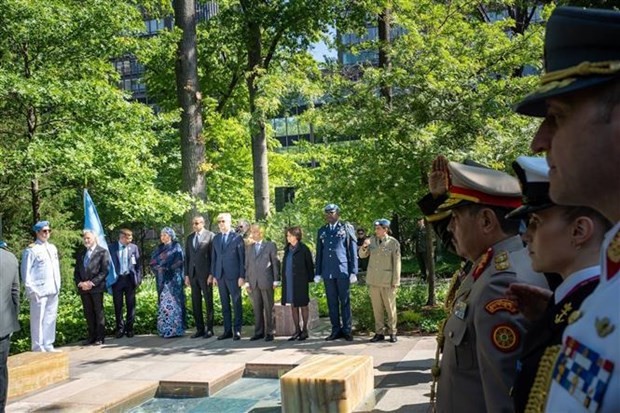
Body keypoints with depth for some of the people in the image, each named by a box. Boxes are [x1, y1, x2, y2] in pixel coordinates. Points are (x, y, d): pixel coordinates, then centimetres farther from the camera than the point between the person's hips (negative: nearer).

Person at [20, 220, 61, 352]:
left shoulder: (52, 248, 16)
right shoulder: (31, 250, -5)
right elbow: (26, 272, -7)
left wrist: (58, 286, 13)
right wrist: (31, 290, -12)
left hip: (53, 291, 7)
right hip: (39, 291, -7)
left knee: (50, 319, 10)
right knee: (38, 320, -3)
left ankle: (48, 346, 19)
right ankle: (38, 349, 3)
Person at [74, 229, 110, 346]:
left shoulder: (102, 252, -1)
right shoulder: (80, 253, 15)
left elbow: (104, 271, -8)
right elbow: (76, 271, 15)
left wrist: (92, 283, -15)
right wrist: (79, 283, -4)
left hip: (96, 287, -5)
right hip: (83, 288, 5)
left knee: (99, 312, 1)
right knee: (88, 313, 8)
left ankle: (100, 337, 8)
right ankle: (91, 336, 14)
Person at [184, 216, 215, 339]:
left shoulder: (210, 236, -2)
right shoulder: (189, 238, 14)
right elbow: (187, 257, 14)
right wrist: (187, 275, 9)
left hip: (205, 273, -5)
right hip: (193, 273, 5)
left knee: (208, 302, 2)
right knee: (195, 303, 7)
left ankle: (209, 329, 8)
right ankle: (199, 329, 14)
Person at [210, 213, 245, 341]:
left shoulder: (237, 238, -2)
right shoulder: (216, 239, 12)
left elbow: (242, 258, -4)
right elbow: (214, 258, 14)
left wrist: (242, 276, -9)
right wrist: (213, 275, 8)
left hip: (233, 276, -5)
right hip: (220, 276, 5)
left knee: (236, 304, 0)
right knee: (224, 304, 8)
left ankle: (237, 330, 5)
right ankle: (227, 330, 15)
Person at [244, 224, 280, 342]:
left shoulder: (270, 246, 3)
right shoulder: (249, 248, 13)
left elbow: (275, 263, 1)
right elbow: (247, 265, 13)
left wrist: (276, 280, -4)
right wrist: (247, 281, 7)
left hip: (266, 281, -4)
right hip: (253, 282, 4)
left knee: (269, 308, 1)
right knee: (257, 308, 7)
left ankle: (269, 332, 7)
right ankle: (259, 332, 14)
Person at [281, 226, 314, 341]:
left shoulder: (303, 249, -7)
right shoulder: (287, 249, 11)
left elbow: (309, 264, -5)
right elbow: (285, 265, 15)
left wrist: (309, 278, -7)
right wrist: (283, 278, 7)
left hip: (300, 282, -6)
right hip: (288, 282, 6)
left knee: (303, 305, 4)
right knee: (293, 306, 9)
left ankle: (305, 330, 11)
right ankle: (297, 330, 16)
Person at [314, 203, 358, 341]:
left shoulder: (347, 228, 3)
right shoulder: (322, 231, 13)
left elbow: (353, 251, 0)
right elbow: (319, 253, 14)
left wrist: (353, 272, -5)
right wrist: (318, 273, 9)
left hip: (343, 271, -3)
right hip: (328, 272, 3)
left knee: (345, 301, 2)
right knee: (332, 302, 7)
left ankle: (347, 330, 9)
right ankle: (336, 330, 14)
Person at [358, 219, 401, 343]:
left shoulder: (393, 243, -8)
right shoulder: (372, 240, 4)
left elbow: (396, 263, -7)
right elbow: (362, 255, 10)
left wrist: (395, 282, -8)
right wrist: (364, 246, -12)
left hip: (387, 281, -4)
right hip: (373, 280, 4)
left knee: (390, 307, 4)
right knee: (377, 308, 9)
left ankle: (392, 332, 16)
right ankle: (379, 332, 17)